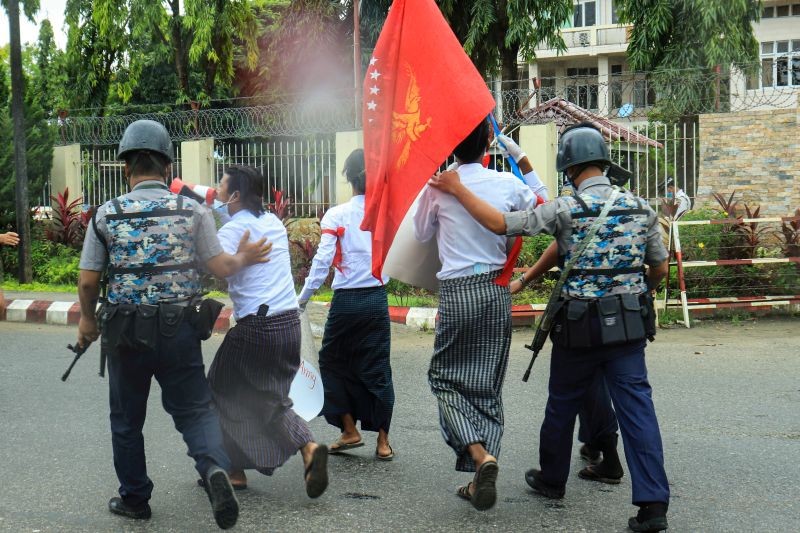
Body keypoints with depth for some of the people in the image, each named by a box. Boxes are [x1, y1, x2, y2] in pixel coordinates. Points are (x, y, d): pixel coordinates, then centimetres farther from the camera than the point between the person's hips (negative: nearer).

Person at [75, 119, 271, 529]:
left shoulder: (107, 215, -2)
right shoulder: (193, 210, -2)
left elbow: (88, 282, 0)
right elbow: (220, 267, 0)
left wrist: (87, 319, 18)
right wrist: (242, 258, 22)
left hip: (126, 331, 0)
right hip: (179, 329, 0)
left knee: (127, 418, 16)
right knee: (194, 408, 8)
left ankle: (134, 499, 27)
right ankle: (214, 466, -19)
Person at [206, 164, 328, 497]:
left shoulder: (234, 230, -10)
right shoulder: (273, 222, 13)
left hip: (256, 326, -7)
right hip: (290, 322, 7)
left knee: (223, 394, 12)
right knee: (270, 399, 19)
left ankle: (234, 471, 17)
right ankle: (308, 448, -3)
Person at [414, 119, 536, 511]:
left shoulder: (437, 186, -6)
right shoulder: (508, 183, -2)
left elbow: (421, 234, 9)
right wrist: (524, 162, 21)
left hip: (456, 291, -3)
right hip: (497, 290, 3)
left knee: (446, 378, 9)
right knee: (488, 385, 10)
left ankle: (480, 455, -15)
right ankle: (480, 480, 14)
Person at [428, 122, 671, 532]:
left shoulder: (565, 209, -12)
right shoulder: (640, 208, 2)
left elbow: (501, 224, -17)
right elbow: (659, 269, 11)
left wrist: (457, 190, -8)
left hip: (578, 328, -3)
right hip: (629, 325, 3)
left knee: (562, 405, 17)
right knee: (637, 407, 2)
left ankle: (552, 479, 35)